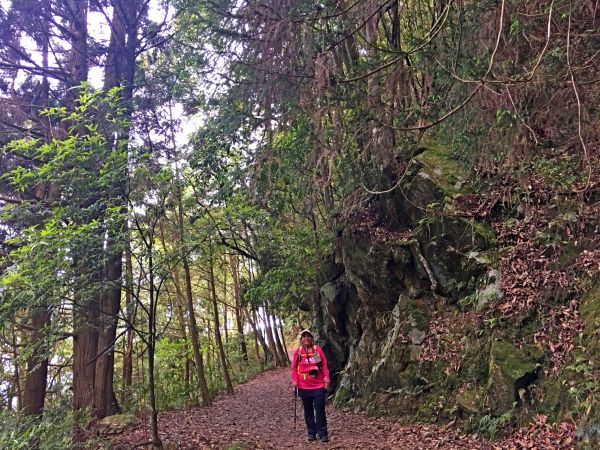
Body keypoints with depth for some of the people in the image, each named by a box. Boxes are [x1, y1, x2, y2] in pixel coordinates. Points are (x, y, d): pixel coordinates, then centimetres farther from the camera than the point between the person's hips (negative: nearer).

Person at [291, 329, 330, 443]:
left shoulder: (318, 349, -1)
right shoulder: (298, 351, 0)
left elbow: (324, 365, 1)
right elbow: (294, 367, 4)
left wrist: (326, 378, -5)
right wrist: (294, 380, -3)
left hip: (318, 385, -1)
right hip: (304, 387, 1)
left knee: (320, 410, 0)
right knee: (308, 411, 10)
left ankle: (323, 433, 8)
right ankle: (311, 433, 20)